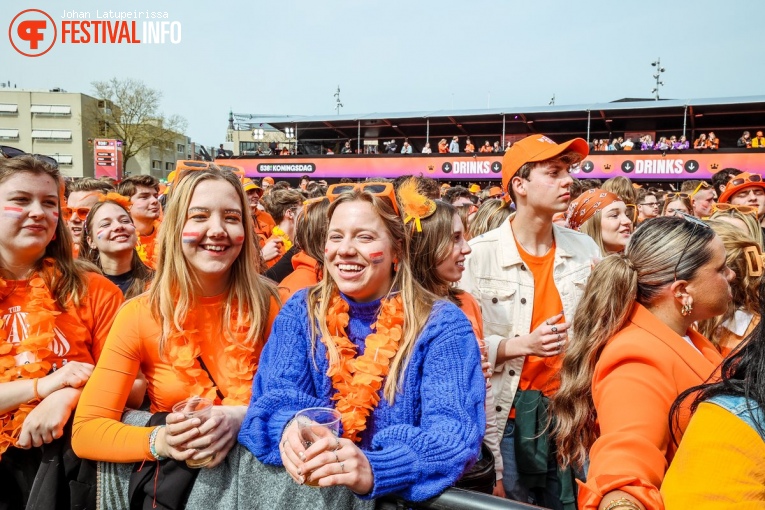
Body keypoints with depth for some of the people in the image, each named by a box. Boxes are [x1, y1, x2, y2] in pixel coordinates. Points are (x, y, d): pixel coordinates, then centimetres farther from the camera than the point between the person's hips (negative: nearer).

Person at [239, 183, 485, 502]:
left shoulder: (441, 324, -8)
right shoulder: (301, 311, 3)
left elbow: (455, 432, -17)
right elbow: (276, 393, -5)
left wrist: (374, 469, -34)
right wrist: (289, 428, -28)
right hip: (309, 485, 2)